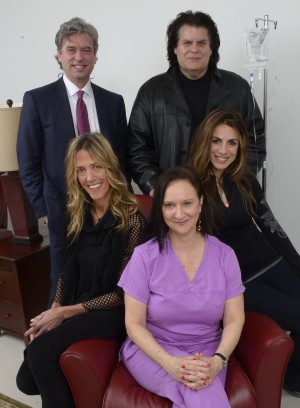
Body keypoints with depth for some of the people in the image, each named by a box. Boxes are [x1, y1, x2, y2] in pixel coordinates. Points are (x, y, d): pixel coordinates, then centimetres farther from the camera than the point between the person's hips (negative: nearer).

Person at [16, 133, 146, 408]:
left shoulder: (131, 220, -17)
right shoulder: (79, 215, 2)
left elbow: (123, 292, -15)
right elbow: (68, 271, 10)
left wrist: (66, 312, -15)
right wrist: (53, 311, -5)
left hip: (112, 312, -6)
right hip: (73, 308, 6)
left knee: (41, 350, -22)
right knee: (27, 380, 3)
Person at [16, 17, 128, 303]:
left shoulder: (113, 102, 6)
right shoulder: (37, 100, -3)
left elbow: (122, 157, 9)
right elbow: (28, 162, -2)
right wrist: (43, 209, -5)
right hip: (64, 210, -2)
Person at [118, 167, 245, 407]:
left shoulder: (224, 255, -3)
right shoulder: (144, 256, -10)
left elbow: (234, 319, -2)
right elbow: (135, 324, -8)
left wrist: (217, 361, -20)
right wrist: (169, 362, -23)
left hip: (207, 351, 3)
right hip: (153, 350, -2)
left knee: (203, 385, -30)